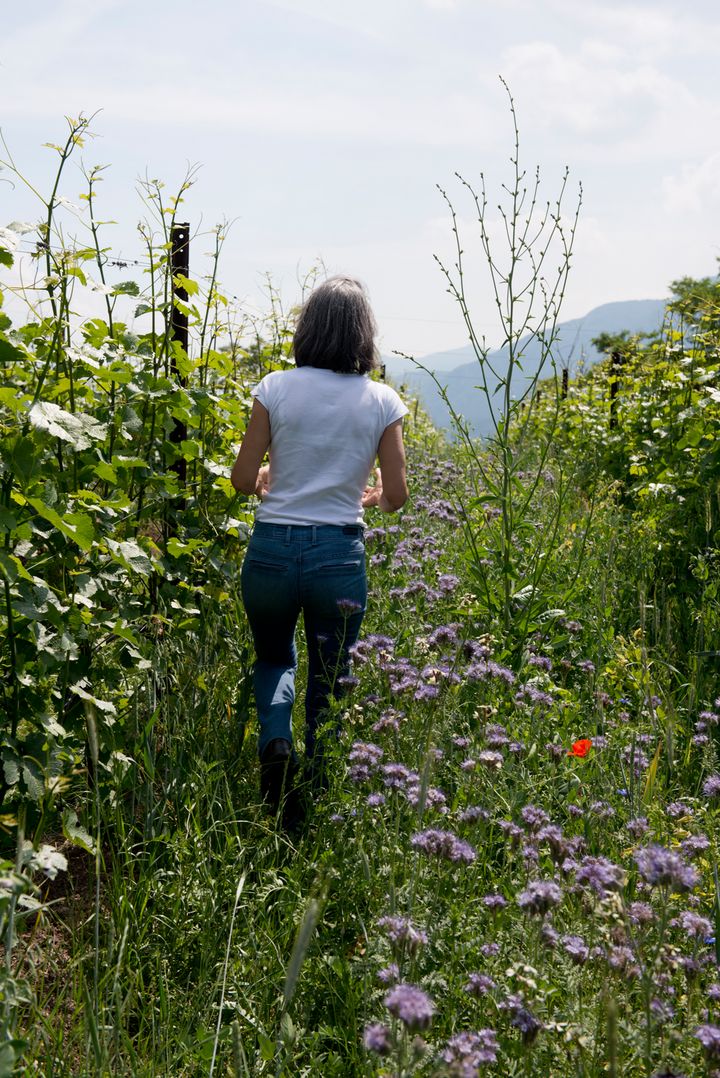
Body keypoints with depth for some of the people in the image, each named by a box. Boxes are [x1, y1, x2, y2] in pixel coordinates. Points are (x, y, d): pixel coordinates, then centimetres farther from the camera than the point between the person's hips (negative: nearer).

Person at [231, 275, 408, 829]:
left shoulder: (277, 388, -4)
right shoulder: (381, 401, -2)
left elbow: (243, 480, -2)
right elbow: (396, 495, -1)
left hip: (272, 548, 1)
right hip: (339, 554, 0)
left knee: (274, 657, 26)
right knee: (328, 681, 15)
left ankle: (276, 741, -2)